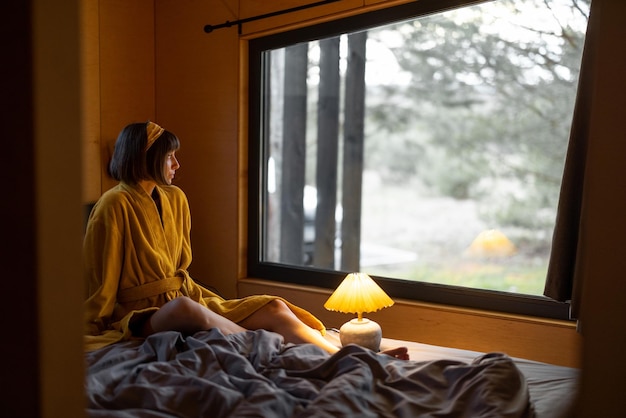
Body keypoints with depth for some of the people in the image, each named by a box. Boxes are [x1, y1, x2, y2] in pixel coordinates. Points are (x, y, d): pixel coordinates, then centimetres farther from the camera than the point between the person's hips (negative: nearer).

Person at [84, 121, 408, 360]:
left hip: (184, 300, 7)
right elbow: (101, 282, -8)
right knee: (183, 307, -42)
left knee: (273, 308, -14)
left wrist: (218, 304, 16)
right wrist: (89, 335, -8)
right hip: (143, 317, -7)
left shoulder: (175, 199, 11)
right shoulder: (114, 205, -11)